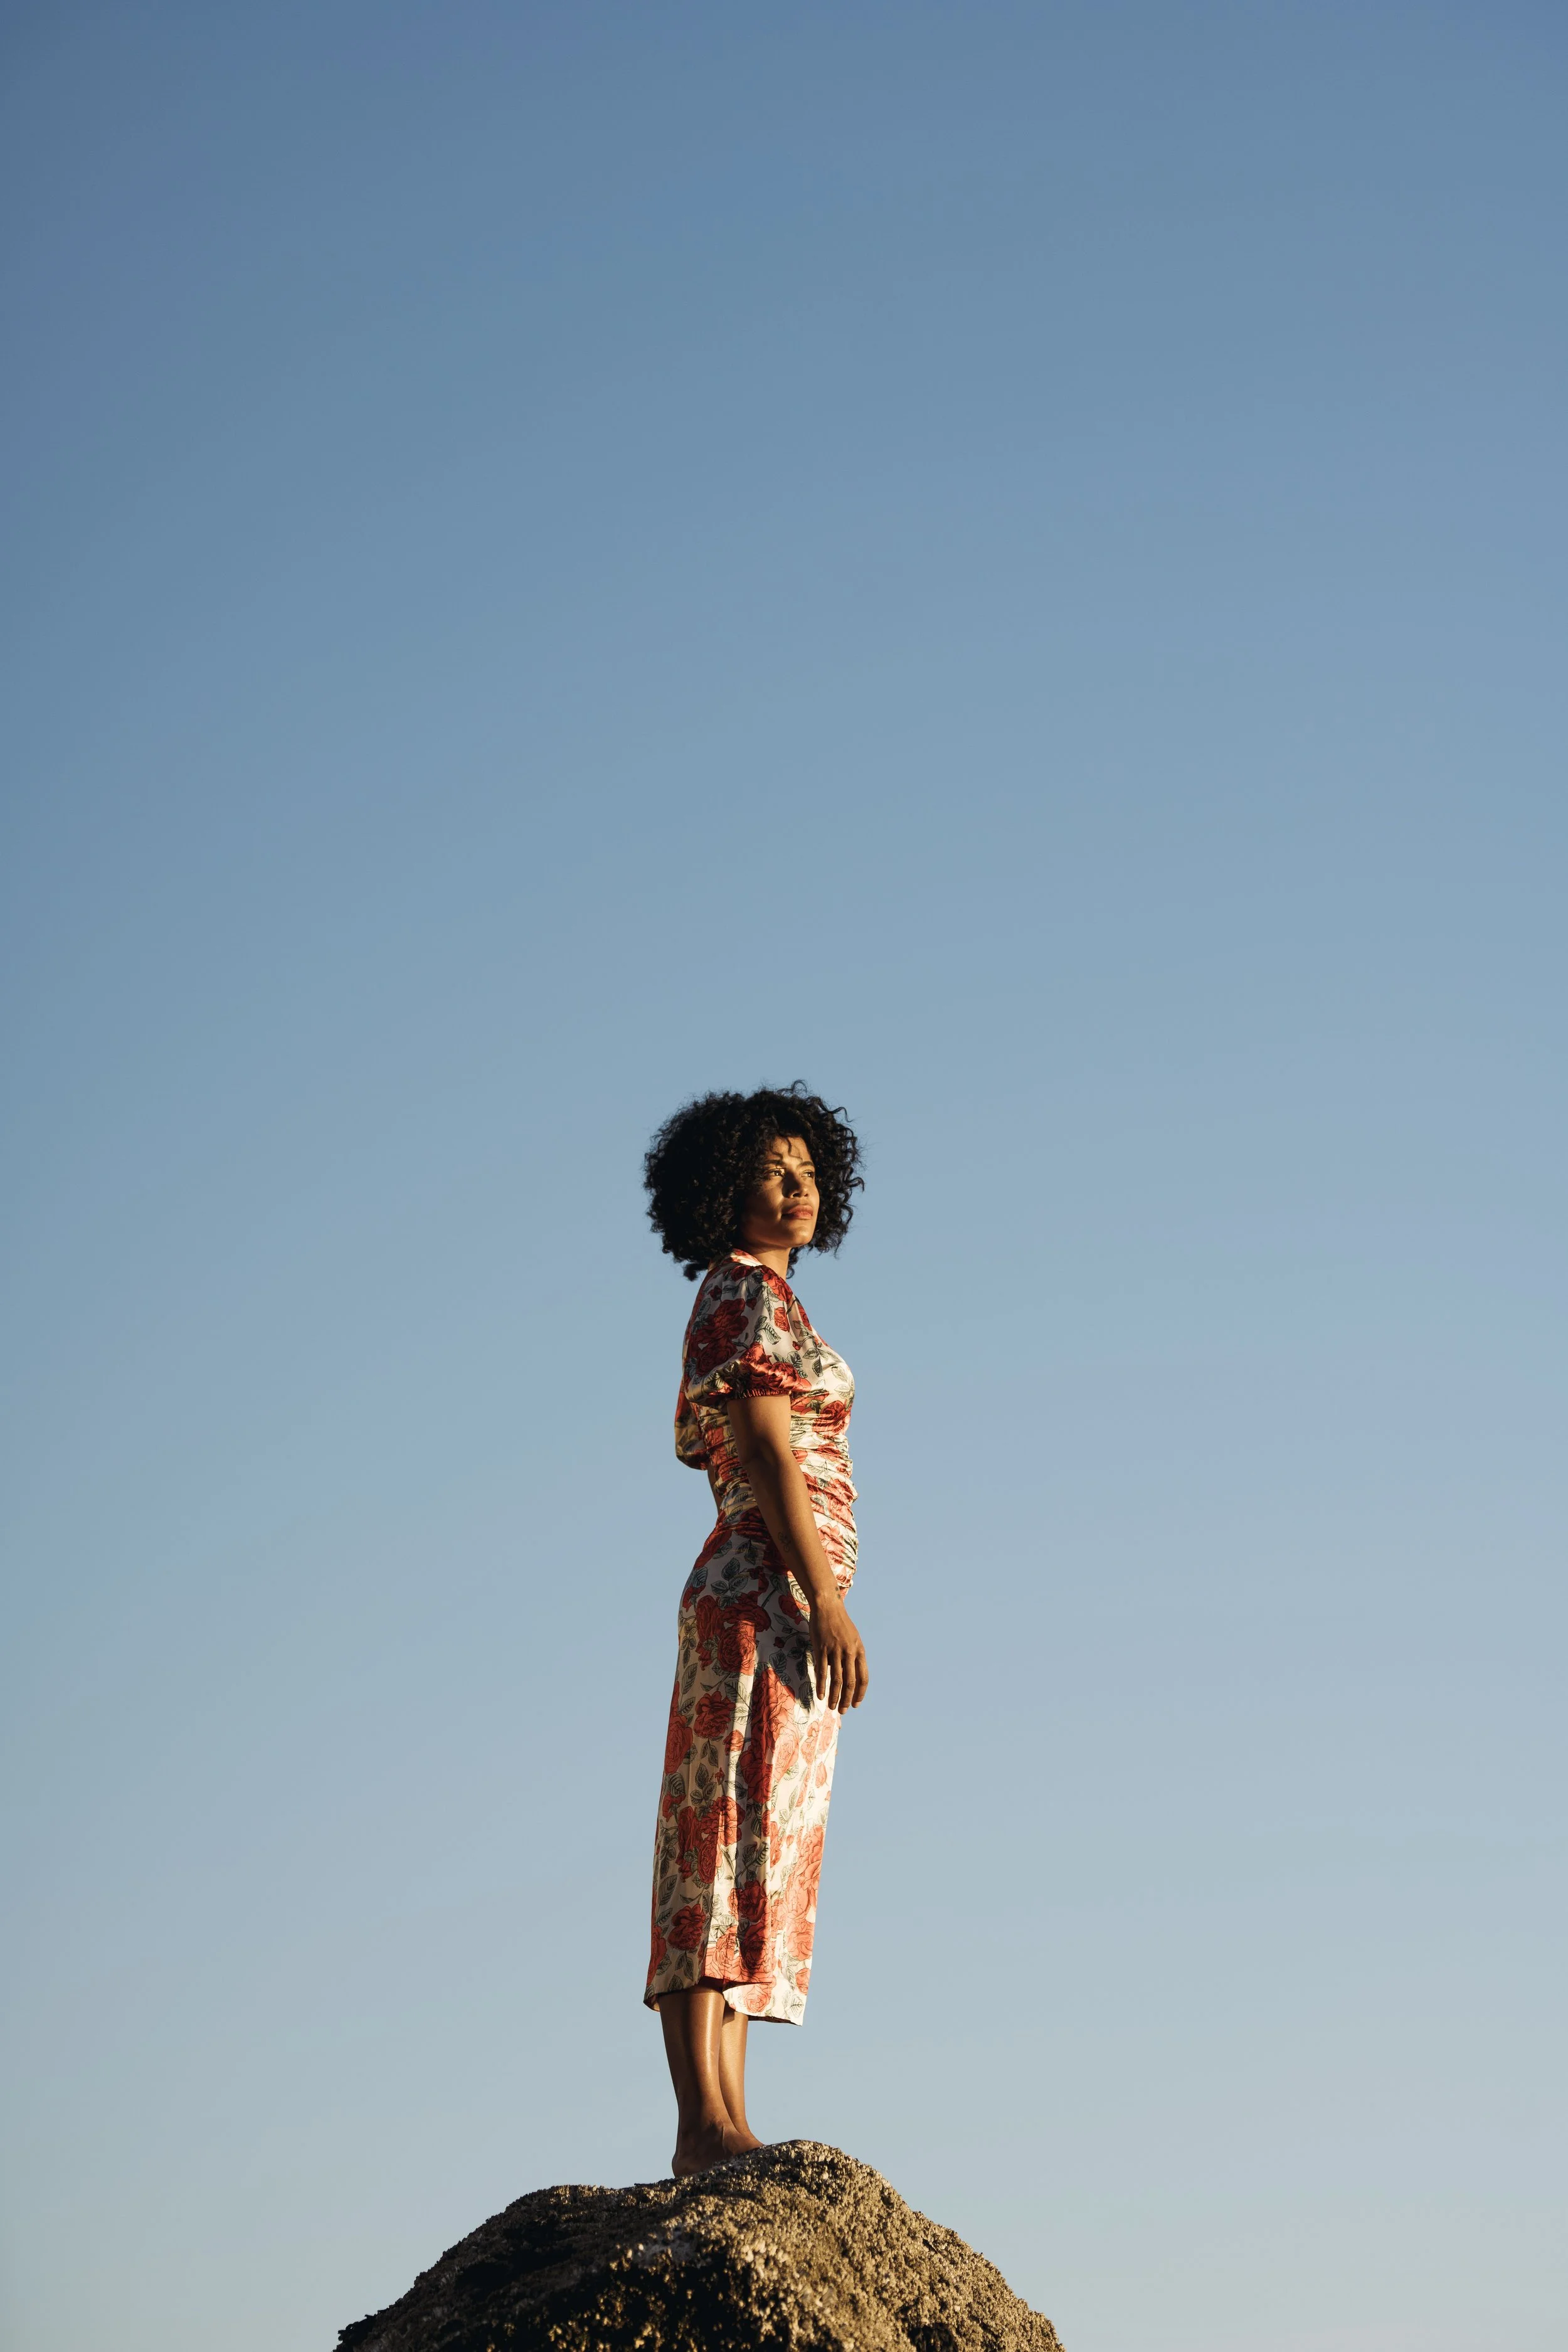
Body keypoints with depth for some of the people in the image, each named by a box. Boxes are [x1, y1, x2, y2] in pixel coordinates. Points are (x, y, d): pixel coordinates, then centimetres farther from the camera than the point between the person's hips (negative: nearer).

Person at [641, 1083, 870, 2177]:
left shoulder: (751, 1302, 23)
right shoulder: (751, 1291, -5)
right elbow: (767, 1450, -15)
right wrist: (827, 1602, -21)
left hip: (756, 1596, 10)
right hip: (772, 1590, -10)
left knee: (753, 1855, 4)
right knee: (740, 1837, -16)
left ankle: (721, 2126, 1)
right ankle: (707, 2124, -22)